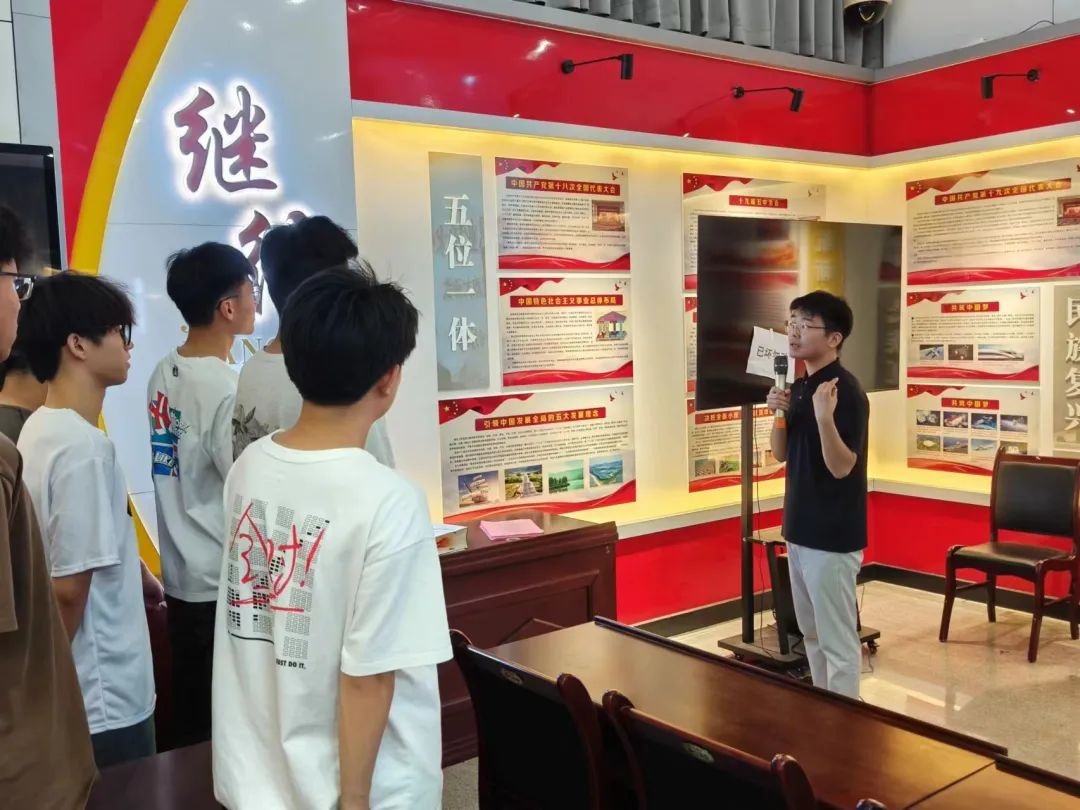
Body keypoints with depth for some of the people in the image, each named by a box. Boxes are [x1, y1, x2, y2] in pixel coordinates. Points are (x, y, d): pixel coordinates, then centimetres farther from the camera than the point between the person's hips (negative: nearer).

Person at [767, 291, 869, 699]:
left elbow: (841, 467, -22)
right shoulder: (800, 386, 9)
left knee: (838, 639, 0)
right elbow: (781, 454, 12)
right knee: (812, 632, 20)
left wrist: (825, 417, -36)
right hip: (800, 529, 9)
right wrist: (779, 412, -5)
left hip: (832, 536, -9)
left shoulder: (846, 392, -17)